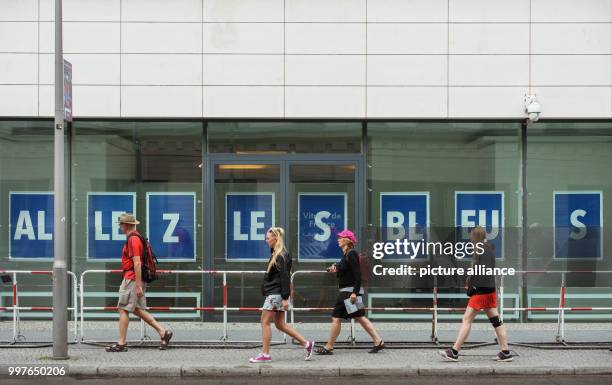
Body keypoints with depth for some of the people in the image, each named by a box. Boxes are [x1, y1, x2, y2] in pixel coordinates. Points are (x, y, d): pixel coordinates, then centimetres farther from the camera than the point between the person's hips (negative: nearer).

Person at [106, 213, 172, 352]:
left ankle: (121, 343, -1)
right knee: (138, 310, 11)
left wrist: (138, 285, -24)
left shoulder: (133, 239, -15)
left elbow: (137, 263, -22)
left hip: (132, 279, -10)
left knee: (123, 309, -4)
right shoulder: (136, 237, 17)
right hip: (134, 279, 10)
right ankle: (163, 332, 8)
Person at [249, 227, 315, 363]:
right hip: (274, 294, 10)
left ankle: (265, 354, 1)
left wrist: (285, 298, -21)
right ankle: (306, 344, 12)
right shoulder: (276, 254, 15)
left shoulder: (281, 256, -14)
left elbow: (285, 277, -19)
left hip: (275, 294, -10)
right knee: (280, 324, 11)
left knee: (265, 322, -4)